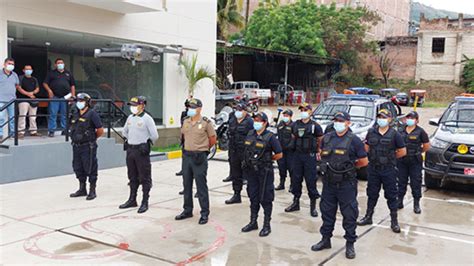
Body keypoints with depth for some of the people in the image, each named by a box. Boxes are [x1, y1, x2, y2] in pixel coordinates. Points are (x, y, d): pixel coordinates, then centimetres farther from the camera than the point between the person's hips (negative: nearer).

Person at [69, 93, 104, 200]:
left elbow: (100, 130, -10)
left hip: (88, 147, -8)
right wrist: (76, 138, 13)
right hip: (76, 146, 8)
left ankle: (92, 191, 9)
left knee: (90, 169, 0)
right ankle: (82, 189, 28)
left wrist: (92, 138, 3)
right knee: (78, 168, 15)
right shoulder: (76, 115, 12)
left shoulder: (92, 114, -10)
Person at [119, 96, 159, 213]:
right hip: (130, 150, 7)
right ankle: (132, 200, 26)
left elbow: (154, 135, -13)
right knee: (132, 177, 15)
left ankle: (145, 202, 6)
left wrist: (147, 144, 0)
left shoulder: (147, 118, -12)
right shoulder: (130, 118, 10)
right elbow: (125, 131, 25)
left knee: (144, 178, 0)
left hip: (141, 151, -7)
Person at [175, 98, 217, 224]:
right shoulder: (186, 121, 6)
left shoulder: (206, 122, -9)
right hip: (186, 155, 6)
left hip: (199, 157, -6)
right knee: (187, 185, 13)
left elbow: (213, 140, -2)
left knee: (201, 186, -1)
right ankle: (187, 210, 25)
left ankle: (204, 213, 8)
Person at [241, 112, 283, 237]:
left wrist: (267, 160, 0)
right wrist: (249, 161, 10)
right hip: (251, 171, 6)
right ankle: (253, 222, 26)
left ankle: (267, 225, 11)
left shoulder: (270, 137, -11)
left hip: (264, 172, -6)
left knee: (265, 199, 1)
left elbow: (279, 154, -8)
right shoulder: (250, 134, 7)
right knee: (253, 197, 14)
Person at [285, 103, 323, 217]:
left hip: (310, 156, -4)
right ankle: (295, 202, 22)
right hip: (297, 155, 4)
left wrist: (317, 150, 7)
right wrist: (298, 146, 11)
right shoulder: (296, 124, 7)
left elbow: (321, 140, 4)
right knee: (296, 178, 10)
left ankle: (313, 205, 8)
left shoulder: (315, 125, -5)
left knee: (311, 180, -2)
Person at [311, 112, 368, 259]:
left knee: (349, 214, 3)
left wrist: (349, 167, 4)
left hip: (347, 184, -4)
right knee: (327, 212, 15)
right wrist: (328, 166, 7)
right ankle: (325, 239, 30)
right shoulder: (326, 138, 5)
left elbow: (364, 162, -3)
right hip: (329, 182, 5)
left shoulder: (354, 140, -9)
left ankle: (350, 244, 16)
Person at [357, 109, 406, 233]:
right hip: (373, 168, 3)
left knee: (391, 195, 4)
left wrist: (390, 157, 4)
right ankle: (368, 217, 26)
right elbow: (366, 148, 14)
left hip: (388, 170, -3)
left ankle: (394, 221, 13)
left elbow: (402, 151, -1)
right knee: (372, 194, 14)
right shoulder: (371, 132, 4)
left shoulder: (394, 134, -6)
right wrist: (375, 156, 6)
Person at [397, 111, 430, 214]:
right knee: (401, 182, 11)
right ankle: (399, 202, 22)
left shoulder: (420, 132, -5)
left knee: (416, 183, 2)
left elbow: (426, 146, 1)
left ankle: (416, 204, 12)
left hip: (415, 162, -3)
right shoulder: (400, 131, 5)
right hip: (402, 161, 3)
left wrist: (417, 152, 8)